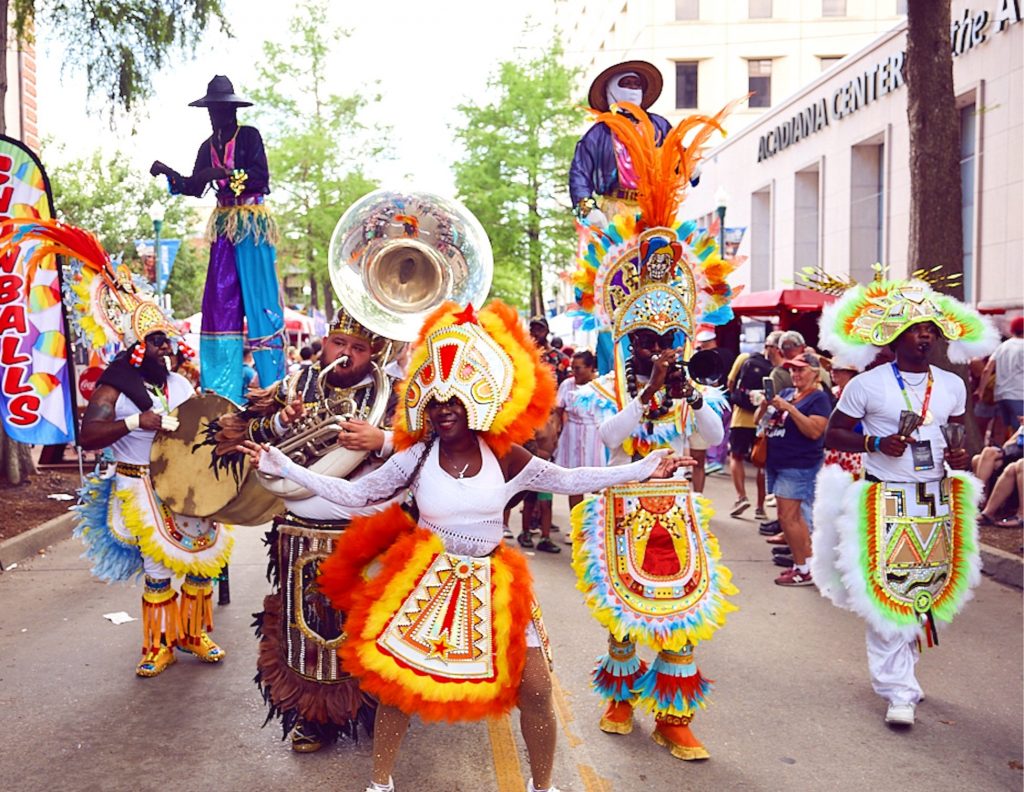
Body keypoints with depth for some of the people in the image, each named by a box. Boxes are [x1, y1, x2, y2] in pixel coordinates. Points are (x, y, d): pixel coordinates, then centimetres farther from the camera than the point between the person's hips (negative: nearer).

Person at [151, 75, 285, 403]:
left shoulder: (249, 136, -1)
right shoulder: (208, 146, 16)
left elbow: (261, 177, -11)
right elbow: (194, 187, 15)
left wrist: (225, 174, -20)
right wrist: (168, 172, 1)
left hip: (252, 224, -6)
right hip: (225, 225, 6)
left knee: (258, 296, -8)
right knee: (220, 301, 0)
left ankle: (274, 384, -3)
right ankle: (222, 387, 3)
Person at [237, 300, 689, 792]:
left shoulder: (506, 456, -8)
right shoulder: (416, 457, -9)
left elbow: (567, 480, 0)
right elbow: (354, 495, -5)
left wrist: (644, 469, -3)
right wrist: (282, 467, -9)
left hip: (490, 582, 1)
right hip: (426, 580, 0)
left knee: (536, 689, 0)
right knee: (396, 681, 3)